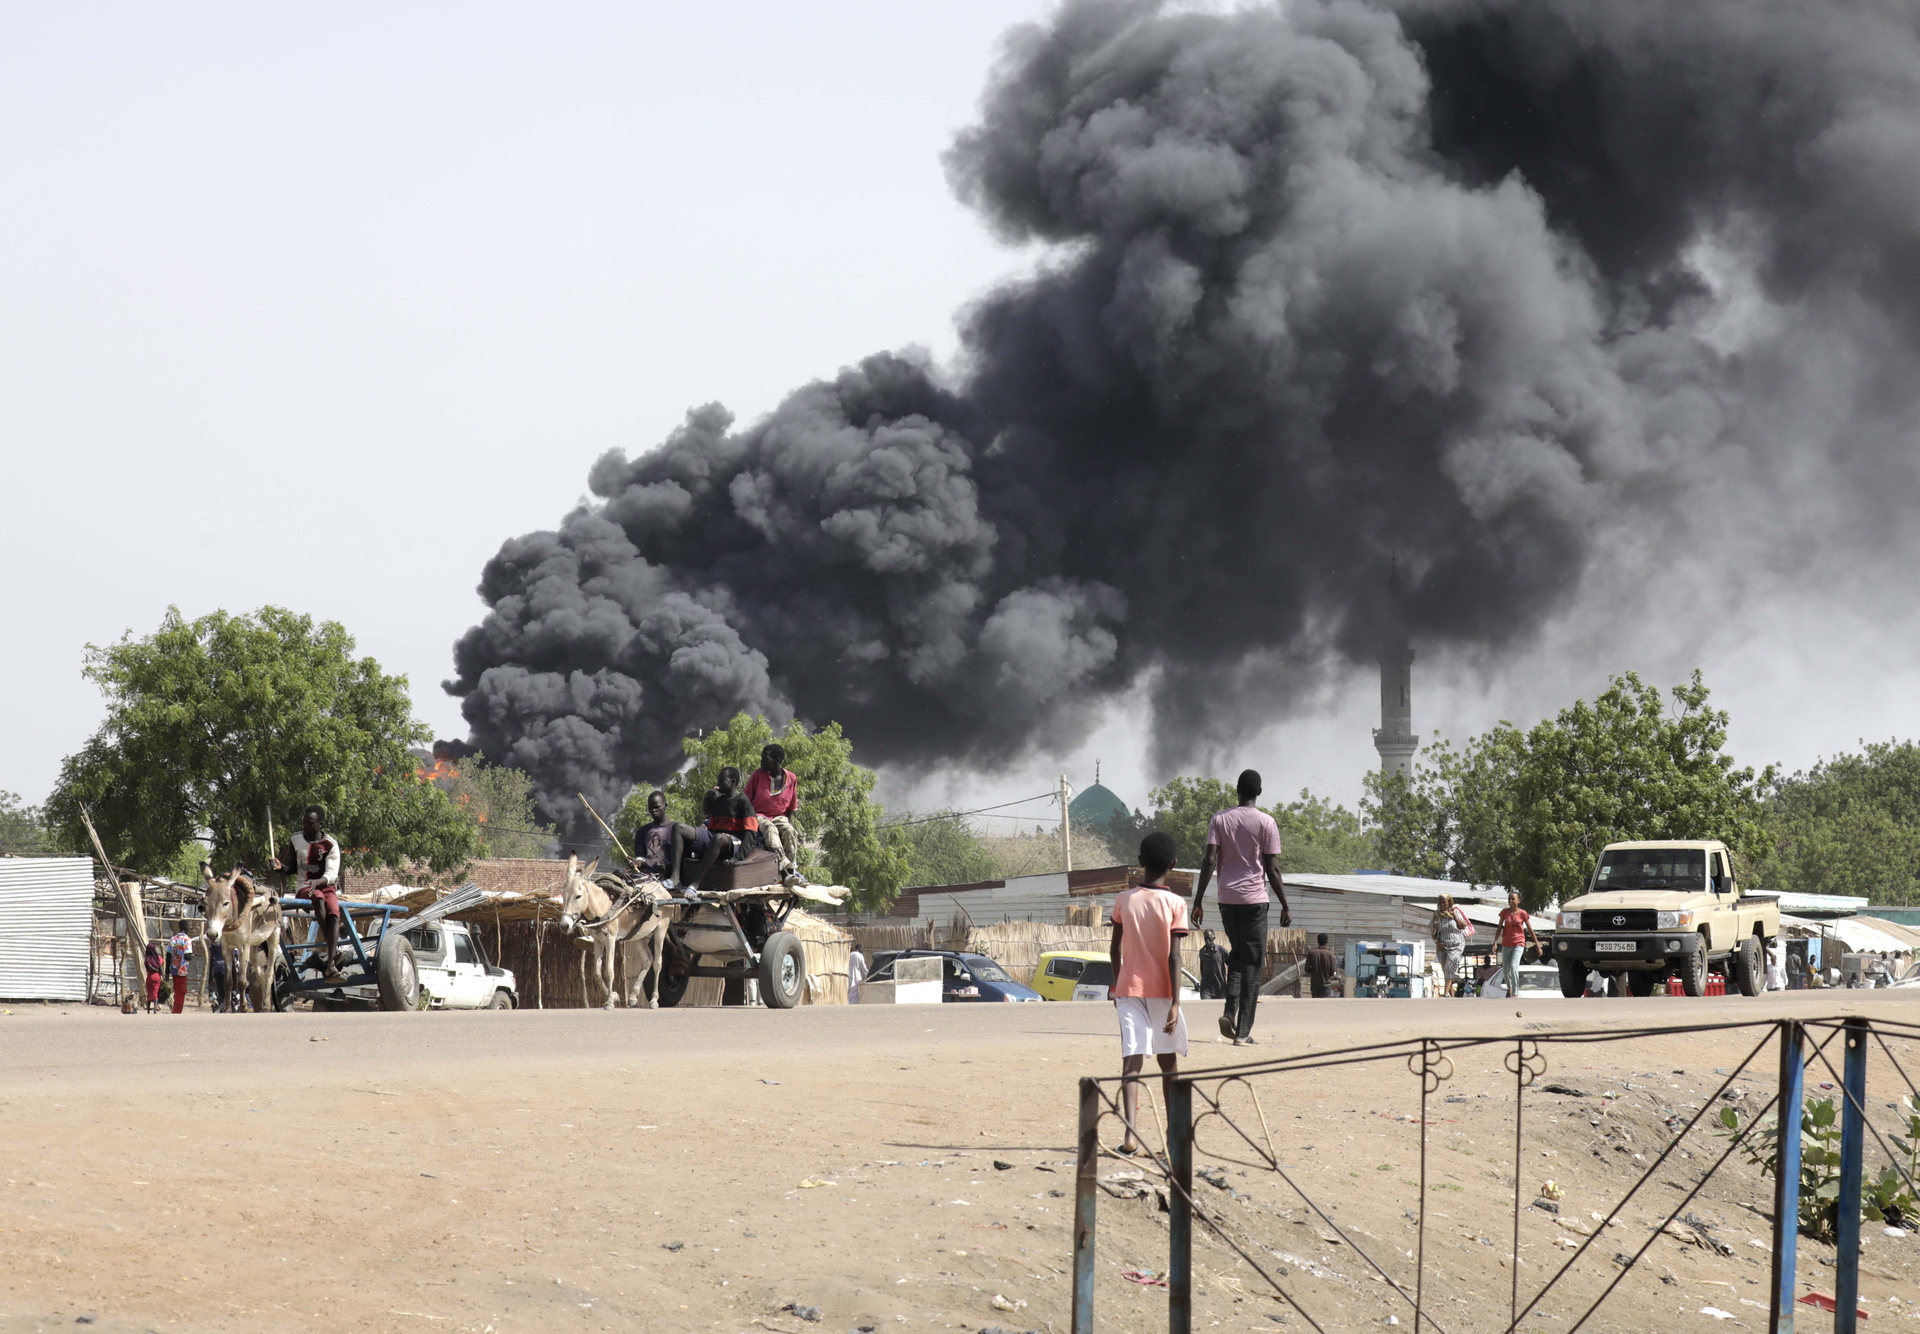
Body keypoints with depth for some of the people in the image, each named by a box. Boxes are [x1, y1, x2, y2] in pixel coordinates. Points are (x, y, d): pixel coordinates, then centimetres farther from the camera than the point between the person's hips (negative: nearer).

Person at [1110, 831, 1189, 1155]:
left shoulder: (1124, 899, 1)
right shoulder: (1175, 904, -7)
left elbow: (1115, 948, 8)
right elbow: (1174, 957, -12)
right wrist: (1175, 1003, -12)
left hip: (1129, 988, 1)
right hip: (1160, 990, -1)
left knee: (1132, 1061, -6)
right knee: (1168, 1061, 14)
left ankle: (1131, 1133, -23)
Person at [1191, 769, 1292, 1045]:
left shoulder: (1219, 820, 4)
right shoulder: (1266, 823, -3)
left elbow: (1209, 861, -3)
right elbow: (1273, 869, -4)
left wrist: (1198, 902, -1)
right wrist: (1285, 906, 3)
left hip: (1227, 899, 3)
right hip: (1254, 898, -3)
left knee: (1237, 955, 21)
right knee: (1252, 964, 1)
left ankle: (1230, 1011, 1)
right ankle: (1243, 1032, -4)